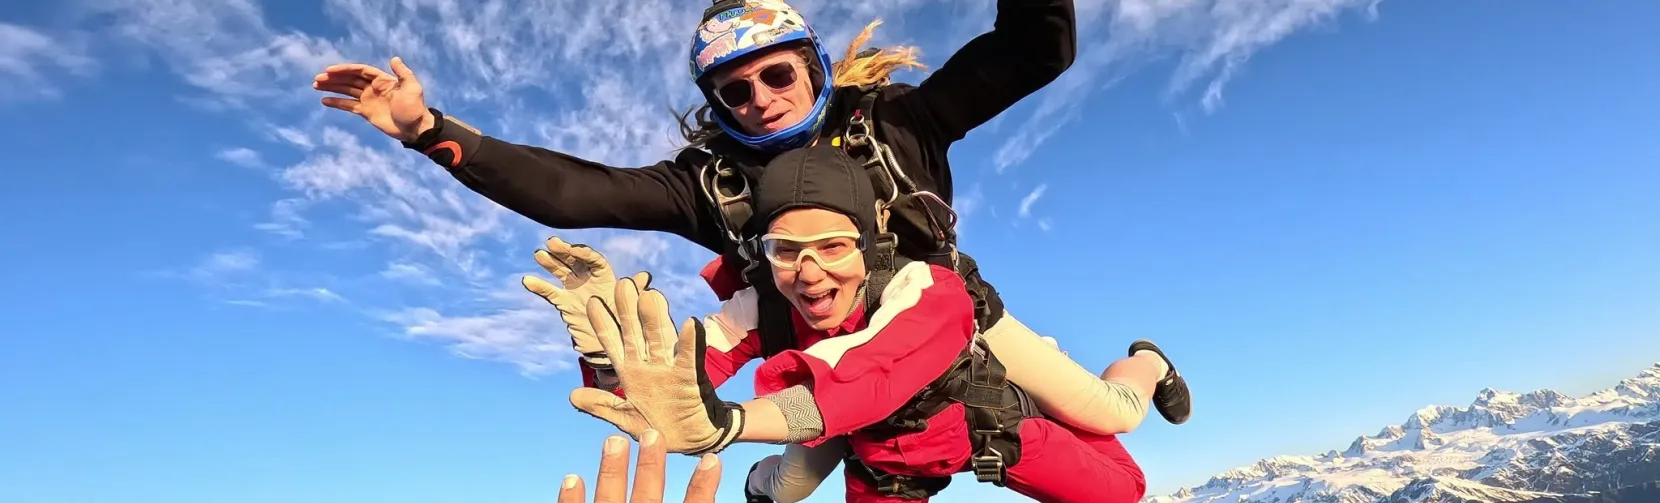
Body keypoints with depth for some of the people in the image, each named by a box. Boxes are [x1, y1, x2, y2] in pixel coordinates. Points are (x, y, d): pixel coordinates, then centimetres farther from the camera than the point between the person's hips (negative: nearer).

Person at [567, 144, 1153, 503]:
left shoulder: (926, 289, -40)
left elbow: (865, 376, -60)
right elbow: (667, 377, -39)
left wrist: (721, 423, -79)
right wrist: (599, 323, -62)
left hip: (989, 423, -2)